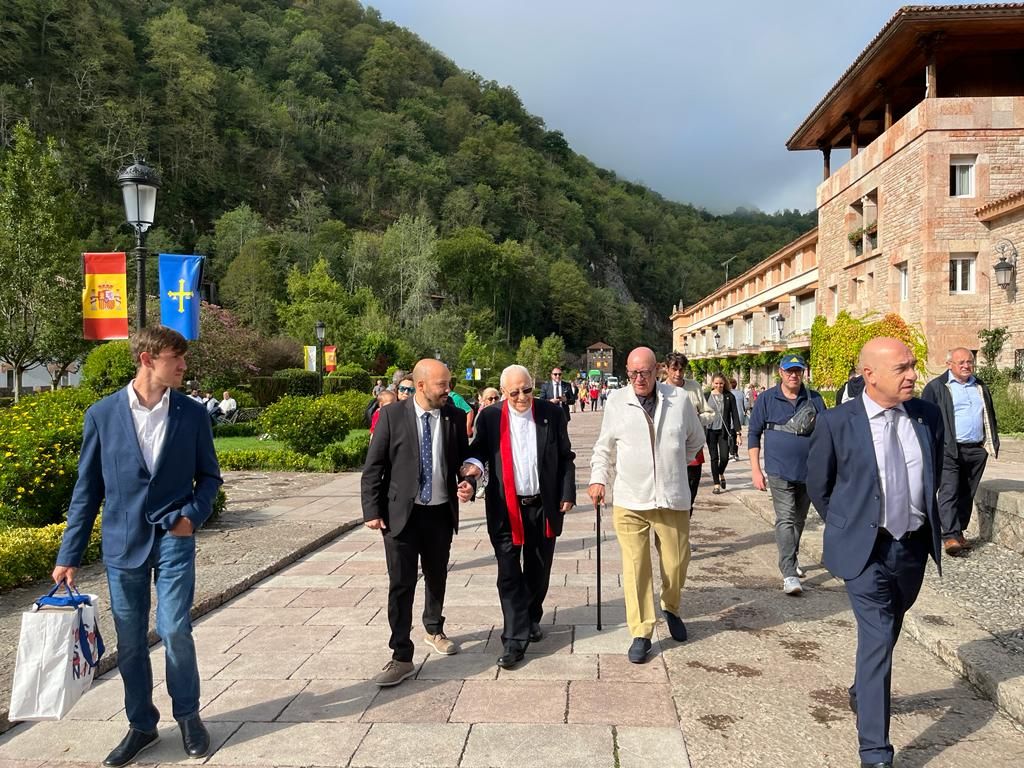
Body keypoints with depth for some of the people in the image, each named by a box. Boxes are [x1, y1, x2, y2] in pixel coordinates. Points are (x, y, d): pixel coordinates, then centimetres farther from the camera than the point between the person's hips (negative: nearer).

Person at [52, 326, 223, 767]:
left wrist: (194, 514, -11)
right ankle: (141, 725, 28)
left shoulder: (192, 414, -1)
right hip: (123, 543, 1)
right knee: (130, 641, 9)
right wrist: (69, 556, 2)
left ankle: (188, 715, 20)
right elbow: (88, 488, 3)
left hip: (173, 538, -1)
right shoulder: (102, 414, -2)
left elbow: (208, 476, 8)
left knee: (174, 630, -4)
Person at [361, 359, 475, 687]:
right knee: (401, 584, -2)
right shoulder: (392, 416, -9)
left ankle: (434, 629, 44)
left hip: (441, 512, 3)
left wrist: (468, 484, -10)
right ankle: (402, 657, 7)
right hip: (401, 513, -3)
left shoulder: (455, 417, -1)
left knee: (437, 577, 19)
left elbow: (463, 459, 10)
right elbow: (373, 467, -6)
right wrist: (372, 510, -10)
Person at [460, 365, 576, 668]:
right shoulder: (489, 418, -3)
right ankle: (515, 640, 6)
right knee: (509, 574, 0)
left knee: (538, 570, 15)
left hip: (544, 507, 1)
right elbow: (478, 450, 4)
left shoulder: (552, 413, -1)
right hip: (505, 509, -1)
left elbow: (566, 458, 4)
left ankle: (531, 619, 38)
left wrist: (567, 494, 0)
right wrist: (474, 464, -19)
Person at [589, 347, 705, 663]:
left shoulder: (680, 399, 0)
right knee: (635, 568, -1)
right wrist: (598, 478, -3)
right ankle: (641, 633, 12)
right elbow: (604, 447, 9)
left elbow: (696, 439, 17)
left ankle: (671, 608, 41)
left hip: (672, 499, 1)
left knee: (676, 563, 10)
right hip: (630, 501, -1)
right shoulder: (616, 402, 0)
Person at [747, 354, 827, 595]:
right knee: (785, 519, -11)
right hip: (779, 471, -3)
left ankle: (792, 557, 37)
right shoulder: (766, 399, -1)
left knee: (799, 519, 17)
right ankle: (789, 574, -14)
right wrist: (755, 469, -4)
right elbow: (754, 433, 1)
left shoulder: (814, 399, 5)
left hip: (809, 471, 3)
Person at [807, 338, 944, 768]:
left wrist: (928, 522, 15)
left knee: (886, 633, 22)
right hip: (867, 549, -5)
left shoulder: (928, 416, -2)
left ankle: (862, 693, 48)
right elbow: (818, 484, -1)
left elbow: (936, 474, 15)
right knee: (878, 638, -8)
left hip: (914, 545, 5)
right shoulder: (837, 423, -14)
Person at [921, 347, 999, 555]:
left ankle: (959, 532, 19)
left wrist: (993, 443, 14)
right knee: (949, 492, -11)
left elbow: (990, 417, 23)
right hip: (949, 450, -5)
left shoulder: (981, 387, 18)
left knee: (967, 494, 10)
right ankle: (950, 536, -15)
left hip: (977, 451, 6)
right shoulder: (936, 387, -1)